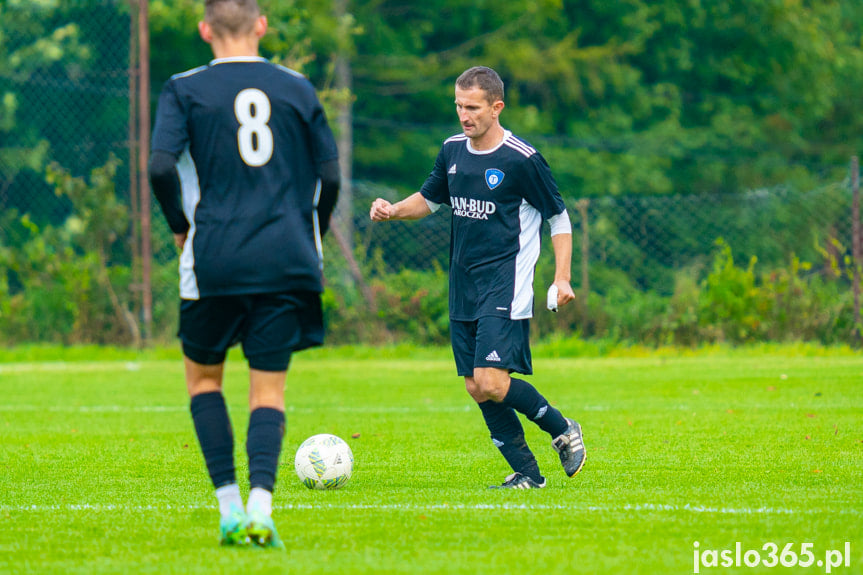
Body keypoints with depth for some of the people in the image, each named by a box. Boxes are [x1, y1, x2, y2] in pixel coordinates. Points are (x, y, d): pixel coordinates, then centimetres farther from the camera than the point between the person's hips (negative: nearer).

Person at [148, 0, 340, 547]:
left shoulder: (184, 90, 2)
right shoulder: (298, 89, 8)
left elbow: (161, 167, -11)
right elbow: (330, 178, 8)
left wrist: (181, 226, 5)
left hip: (215, 257, -1)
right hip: (287, 260, 1)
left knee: (203, 376, 17)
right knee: (269, 388, 4)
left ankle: (229, 505, 6)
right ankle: (260, 506, -17)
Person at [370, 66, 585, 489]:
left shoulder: (522, 160, -10)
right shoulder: (452, 151, 8)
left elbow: (559, 219, -3)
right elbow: (429, 199, 23)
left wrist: (562, 278, -11)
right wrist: (393, 211, 2)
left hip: (506, 289, -7)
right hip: (463, 287, 7)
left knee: (492, 384, -18)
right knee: (475, 387, 3)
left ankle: (562, 430, 4)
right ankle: (526, 472, 13)